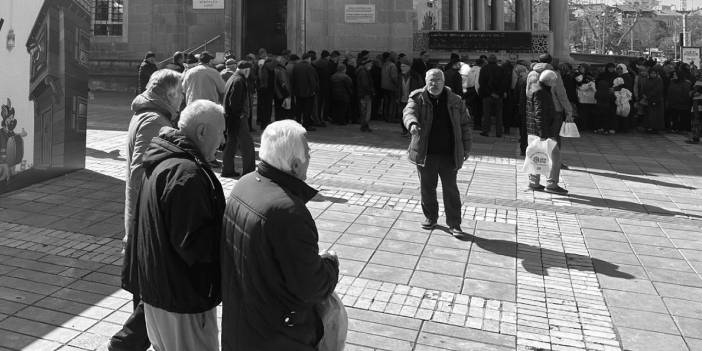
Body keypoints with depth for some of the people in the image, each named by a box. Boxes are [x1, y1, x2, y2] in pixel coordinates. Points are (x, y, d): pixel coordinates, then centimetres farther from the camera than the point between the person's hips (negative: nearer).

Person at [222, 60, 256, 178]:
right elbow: (234, 103, -22)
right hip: (237, 119, -10)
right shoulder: (239, 81, -16)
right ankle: (248, 171, 1)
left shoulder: (232, 79, 15)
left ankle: (227, 170, 20)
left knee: (231, 144, 15)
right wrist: (240, 115, -15)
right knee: (247, 146, -3)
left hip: (230, 119, 10)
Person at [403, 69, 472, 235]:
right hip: (425, 153, 0)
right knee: (427, 187, 11)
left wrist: (466, 147, 7)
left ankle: (454, 223, 13)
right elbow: (408, 112, -21)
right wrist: (412, 123, -44)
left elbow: (464, 124, 10)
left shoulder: (455, 101, 4)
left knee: (451, 189, 3)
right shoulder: (418, 98, -1)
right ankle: (430, 217, 30)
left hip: (449, 154, 0)